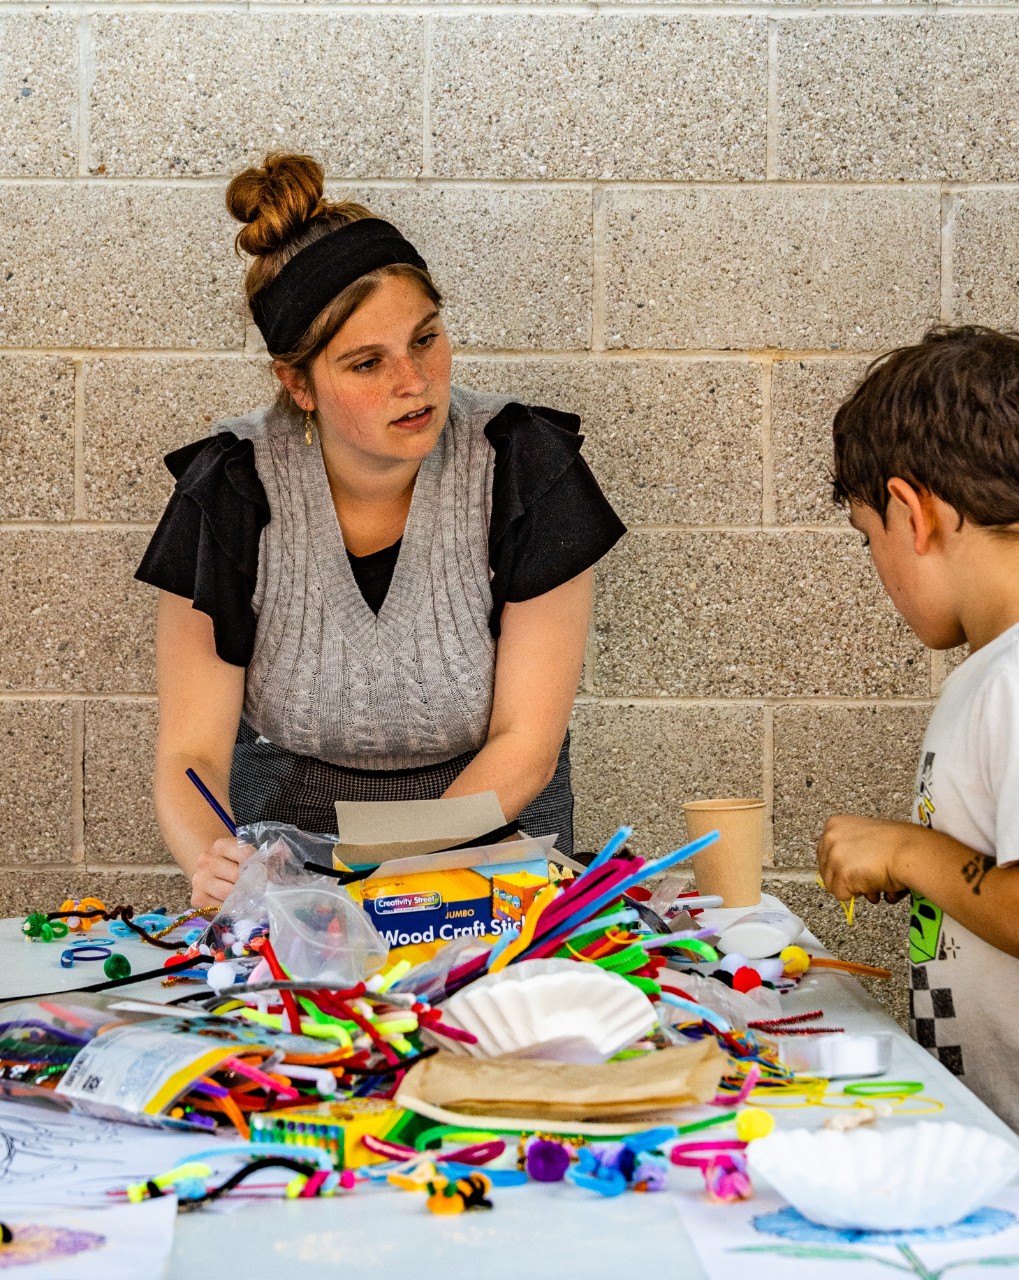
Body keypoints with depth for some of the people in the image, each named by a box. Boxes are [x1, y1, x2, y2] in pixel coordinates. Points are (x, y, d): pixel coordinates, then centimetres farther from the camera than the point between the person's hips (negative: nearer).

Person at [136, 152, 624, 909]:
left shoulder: (526, 467, -12)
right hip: (284, 837, 1)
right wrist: (213, 860, -32)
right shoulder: (230, 491, -11)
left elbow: (527, 741, -10)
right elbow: (191, 753, -10)